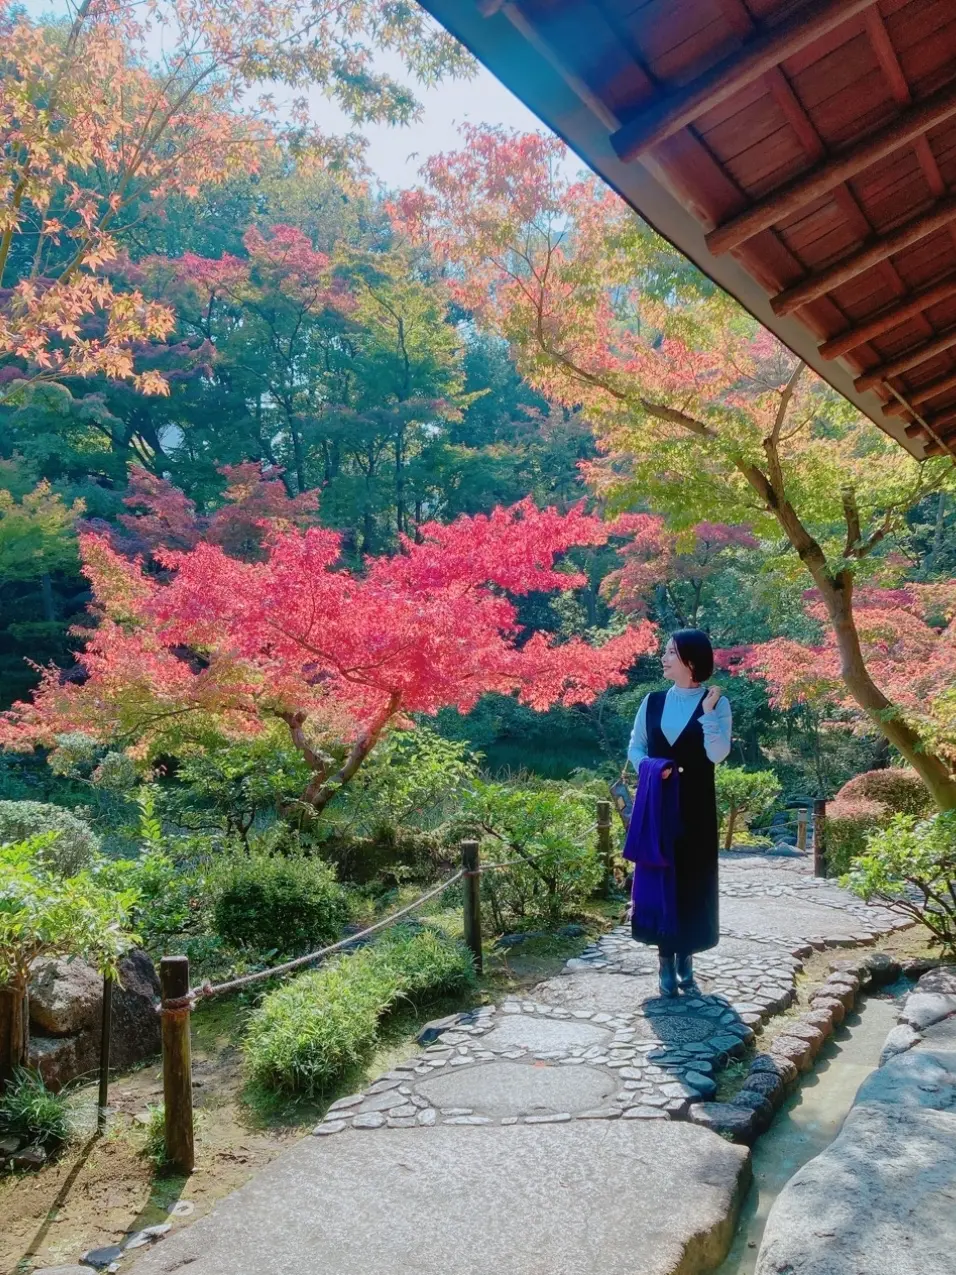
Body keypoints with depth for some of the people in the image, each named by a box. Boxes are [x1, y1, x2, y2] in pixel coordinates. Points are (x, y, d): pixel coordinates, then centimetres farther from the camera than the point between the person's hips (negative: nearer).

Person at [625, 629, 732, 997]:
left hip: (696, 805, -2)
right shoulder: (653, 702, 6)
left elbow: (718, 754, -13)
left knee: (693, 878, 3)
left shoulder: (717, 703, -3)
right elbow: (635, 746, 8)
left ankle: (686, 960, 19)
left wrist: (707, 712, -19)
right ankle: (667, 962, 15)